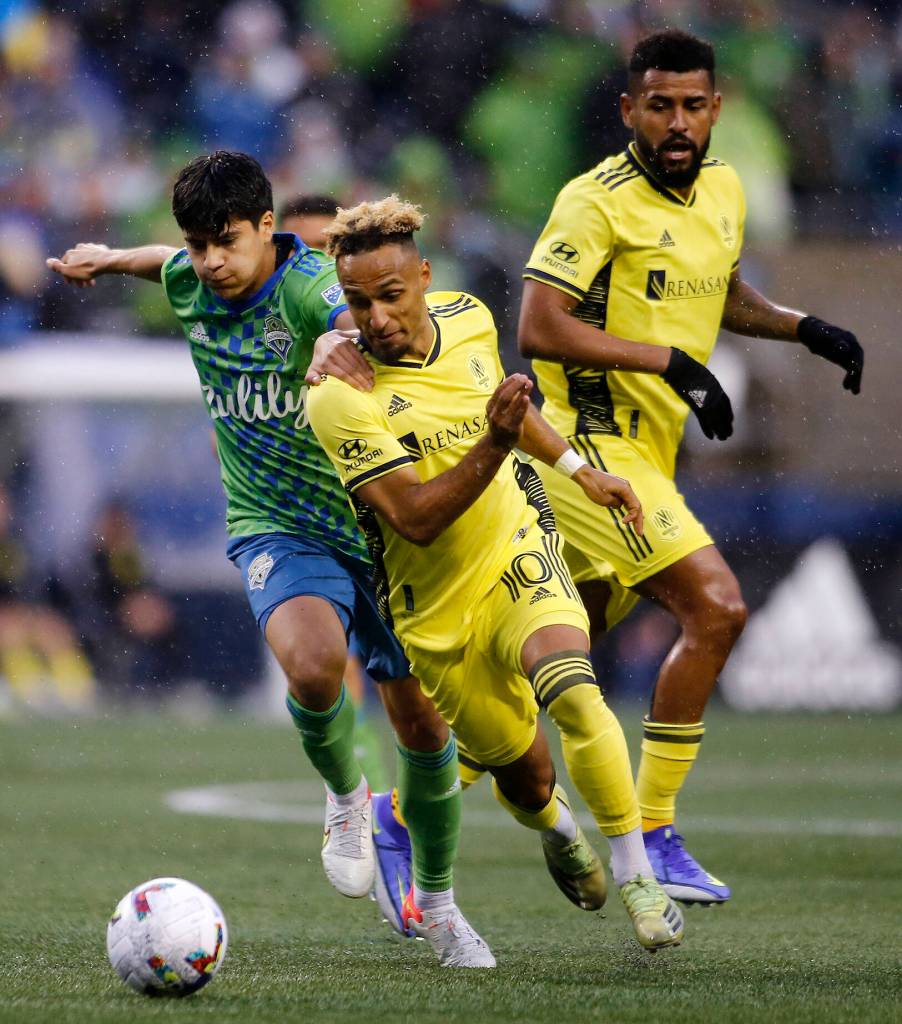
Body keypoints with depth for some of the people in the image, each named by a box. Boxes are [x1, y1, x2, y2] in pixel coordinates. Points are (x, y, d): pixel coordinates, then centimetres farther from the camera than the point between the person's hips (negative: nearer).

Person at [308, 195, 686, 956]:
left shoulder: (469, 320, -5)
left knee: (572, 691, -29)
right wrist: (494, 444, -38)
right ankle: (557, 829, 50)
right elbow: (416, 518, -27)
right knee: (524, 776, 10)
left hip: (519, 555, 2)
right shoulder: (339, 398, -23)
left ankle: (637, 878, -17)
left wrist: (580, 470, 24)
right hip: (437, 608, -2)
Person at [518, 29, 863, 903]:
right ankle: (651, 837, -13)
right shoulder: (598, 201, -15)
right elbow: (539, 329, -20)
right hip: (590, 443, -8)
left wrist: (801, 327, 10)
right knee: (716, 606, -19)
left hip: (645, 454, 8)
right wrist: (669, 360, -23)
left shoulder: (724, 191, 10)